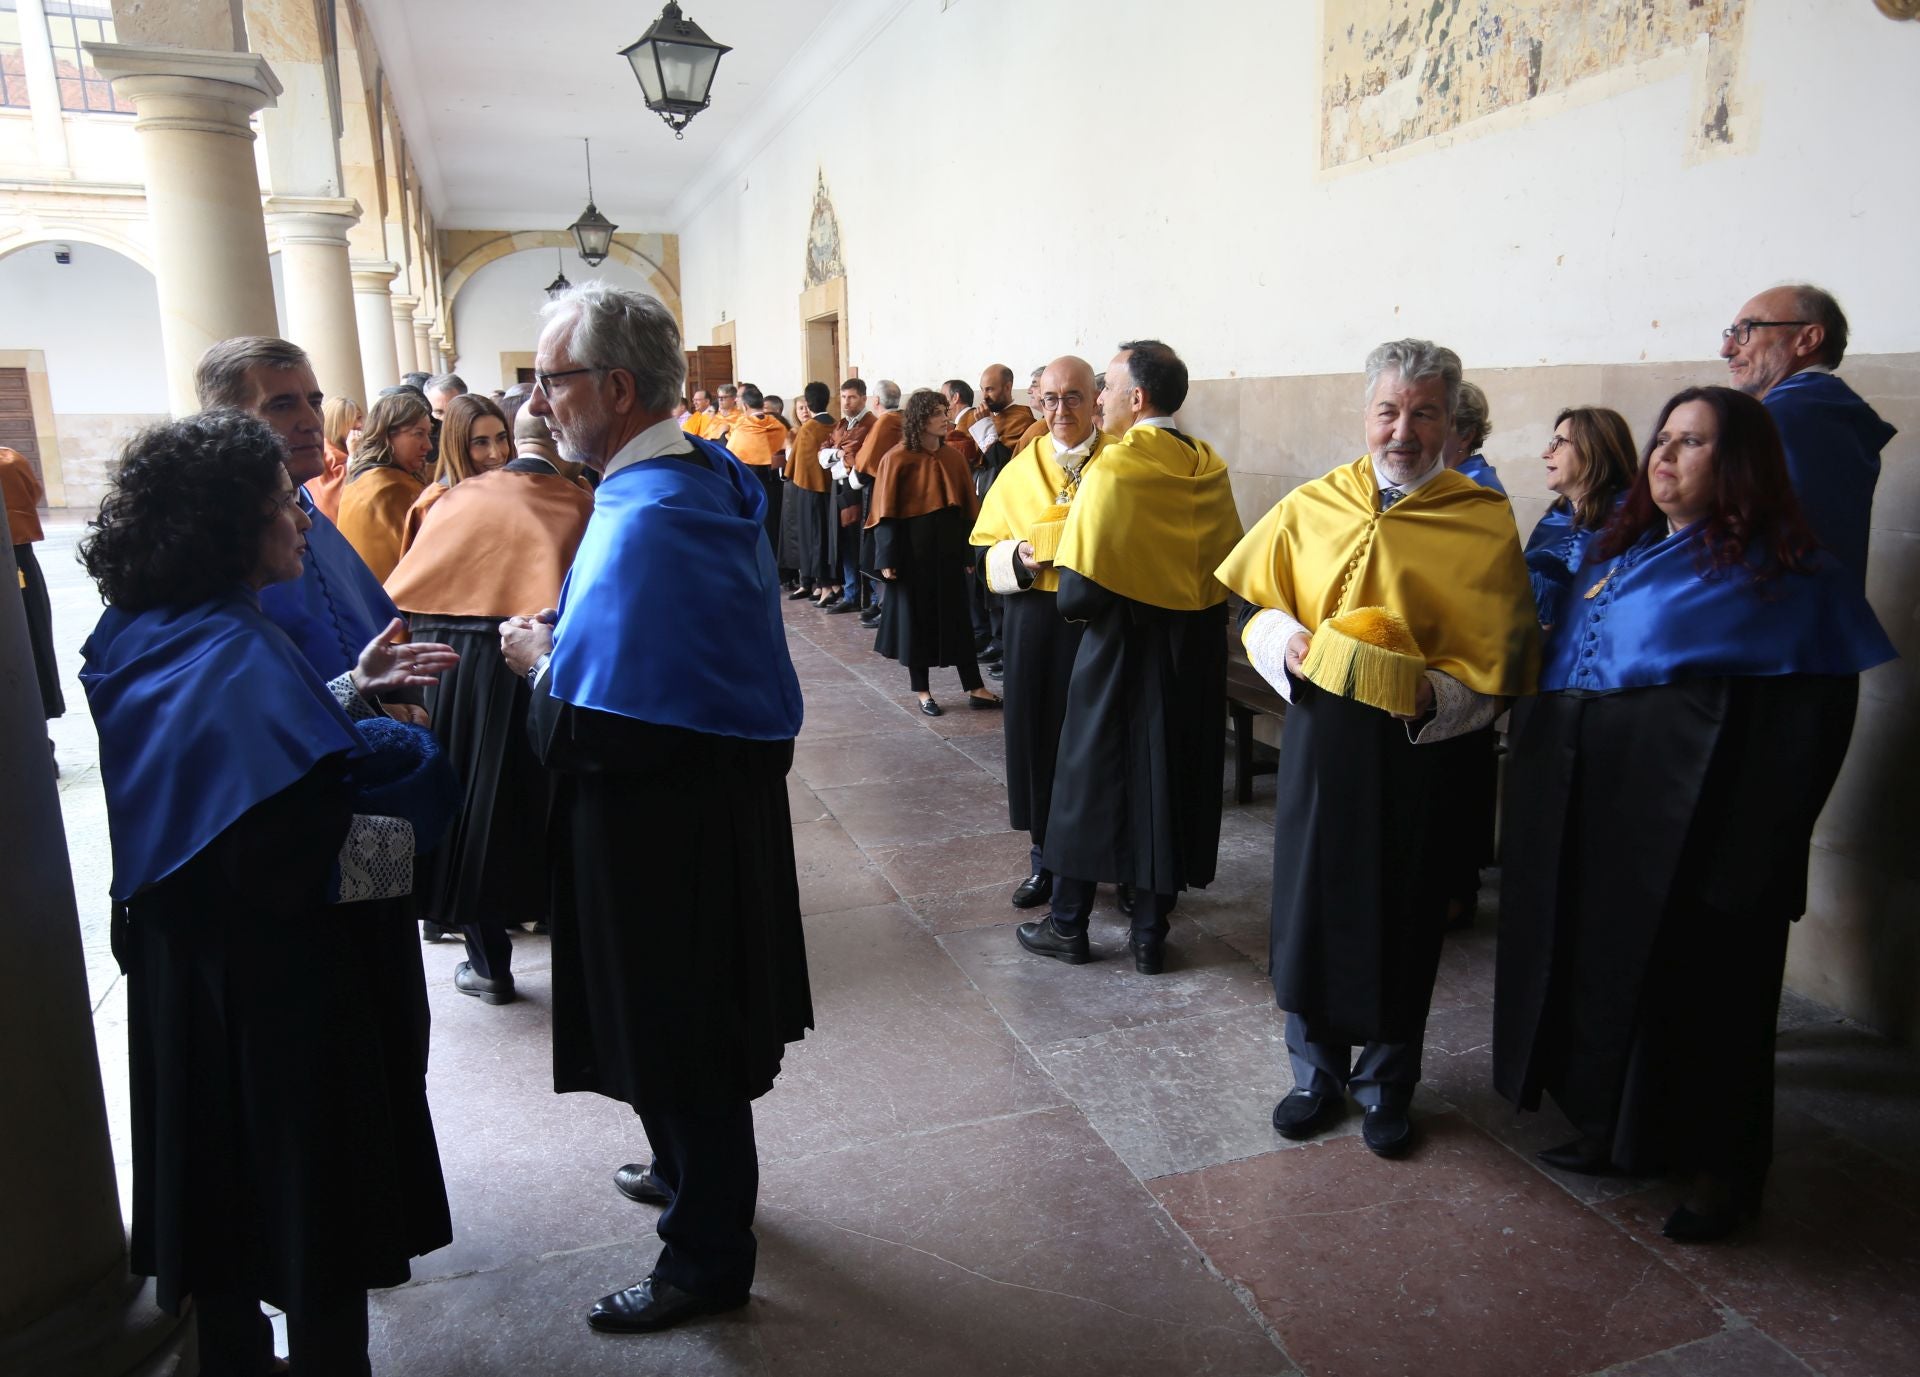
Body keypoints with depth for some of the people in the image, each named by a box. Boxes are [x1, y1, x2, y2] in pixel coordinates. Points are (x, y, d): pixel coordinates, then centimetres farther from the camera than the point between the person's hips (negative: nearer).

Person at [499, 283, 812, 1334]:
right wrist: (566, 644, 6)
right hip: (717, 792, 10)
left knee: (676, 1034, 8)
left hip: (663, 825, -10)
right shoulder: (709, 477, 5)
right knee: (685, 1020, 26)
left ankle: (707, 1258, 29)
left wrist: (539, 664, -11)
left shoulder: (644, 521, -26)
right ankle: (688, 1174, 49)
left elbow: (598, 730, -29)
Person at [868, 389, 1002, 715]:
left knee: (958, 615, 8)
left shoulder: (953, 458, 5)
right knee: (916, 616, 5)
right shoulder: (897, 458, -8)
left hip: (949, 544, 4)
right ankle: (922, 691, 15)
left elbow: (967, 506, 9)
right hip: (912, 546, -4)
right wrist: (888, 558, -13)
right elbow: (886, 512, -9)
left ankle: (974, 688, 14)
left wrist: (968, 552, 7)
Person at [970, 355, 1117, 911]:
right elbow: (987, 550, 9)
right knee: (1040, 738, 7)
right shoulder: (1021, 469, 8)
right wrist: (1021, 557, -12)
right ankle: (1045, 859, 21)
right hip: (1037, 625, 3)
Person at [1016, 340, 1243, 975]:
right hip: (1197, 654, 5)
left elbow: (1078, 594, -21)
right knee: (1172, 778, 13)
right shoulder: (1210, 467, 0)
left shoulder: (1113, 469, -17)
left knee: (1092, 774, 10)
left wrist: (1072, 603, 0)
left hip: (1123, 650, -5)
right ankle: (1150, 933, 22)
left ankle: (1068, 924, 23)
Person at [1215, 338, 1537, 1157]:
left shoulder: (1485, 522, -3)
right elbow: (1254, 603, 13)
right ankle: (1318, 1072, 30)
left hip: (1420, 746, -2)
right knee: (1312, 901, 10)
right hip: (1317, 735, 2)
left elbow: (1498, 663, -4)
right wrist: (1285, 640, -8)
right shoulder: (1310, 508, 4)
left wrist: (1431, 696, -22)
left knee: (1402, 919, 9)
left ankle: (1386, 1084, 30)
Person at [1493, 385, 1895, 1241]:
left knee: (1698, 991, 4)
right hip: (1591, 820, 7)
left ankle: (1720, 1172, 24)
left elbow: (1811, 719, -11)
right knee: (1599, 971, 14)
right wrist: (1537, 775, 8)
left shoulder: (1787, 574, -7)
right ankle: (1613, 1131, 32)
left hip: (1696, 833, -6)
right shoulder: (1619, 551, 13)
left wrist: (1757, 848, -15)